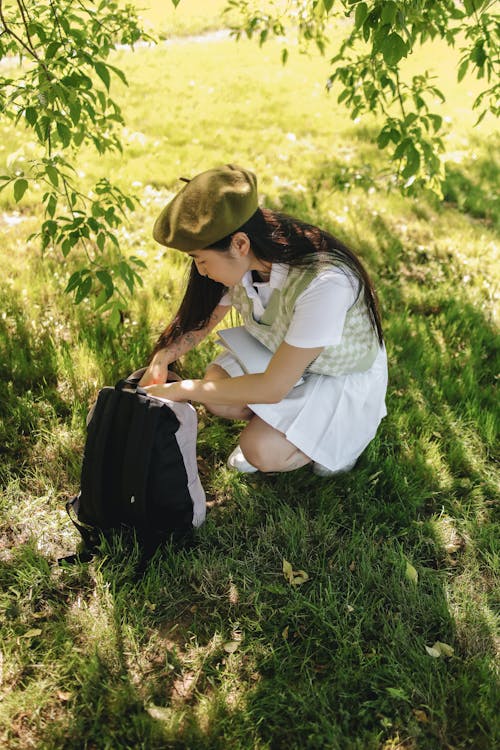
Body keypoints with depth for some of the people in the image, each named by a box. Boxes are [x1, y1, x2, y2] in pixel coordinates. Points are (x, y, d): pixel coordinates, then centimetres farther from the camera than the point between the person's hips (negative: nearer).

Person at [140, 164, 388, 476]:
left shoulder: (324, 283, -41)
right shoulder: (241, 260, -19)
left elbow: (273, 388, -35)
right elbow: (204, 316, 2)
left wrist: (182, 390, -28)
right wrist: (161, 359, -16)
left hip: (344, 376, -6)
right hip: (280, 351, 6)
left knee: (261, 451, -21)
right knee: (216, 398, -18)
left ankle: (337, 435, 5)